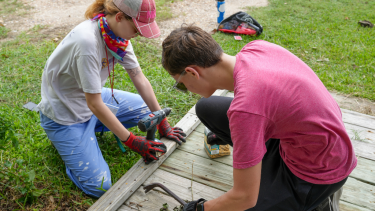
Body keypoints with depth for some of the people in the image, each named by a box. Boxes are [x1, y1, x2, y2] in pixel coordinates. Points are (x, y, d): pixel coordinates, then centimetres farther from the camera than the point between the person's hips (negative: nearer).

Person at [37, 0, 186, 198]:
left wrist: (163, 125, -6)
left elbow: (140, 79, -6)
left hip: (91, 98, 7)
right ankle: (67, 141, 13)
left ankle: (87, 129, 10)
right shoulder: (88, 40, -34)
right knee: (100, 186, -11)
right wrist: (132, 141, -24)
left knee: (145, 108, 7)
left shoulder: (118, 34, -10)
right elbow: (95, 104, -30)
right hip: (64, 114, -7)